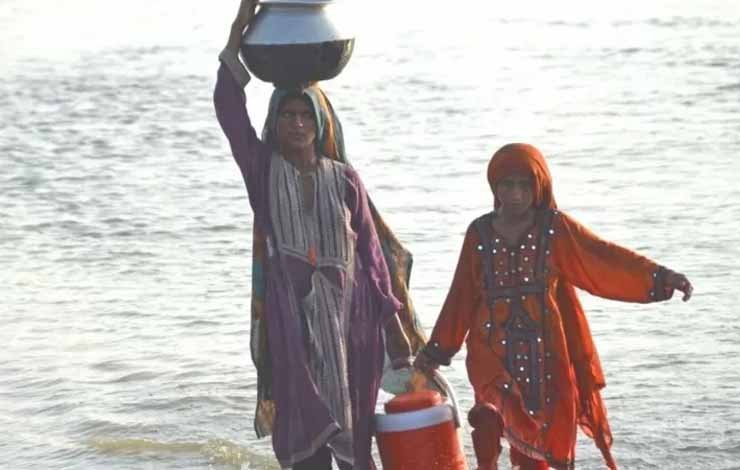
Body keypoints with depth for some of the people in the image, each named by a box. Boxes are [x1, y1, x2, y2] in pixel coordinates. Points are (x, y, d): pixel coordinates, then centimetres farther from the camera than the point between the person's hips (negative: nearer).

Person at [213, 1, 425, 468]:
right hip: (292, 316, -1)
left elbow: (372, 251, 7)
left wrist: (394, 321, 3)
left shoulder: (344, 179, 5)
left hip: (348, 315, 1)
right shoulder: (263, 168, 2)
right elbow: (228, 107, -11)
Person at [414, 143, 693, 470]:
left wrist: (659, 276, -26)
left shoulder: (556, 228, -2)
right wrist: (436, 351, 14)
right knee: (490, 415, -27)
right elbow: (461, 296, 10)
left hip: (546, 352, 0)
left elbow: (604, 256, -12)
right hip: (493, 349, 0)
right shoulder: (480, 233, 2)